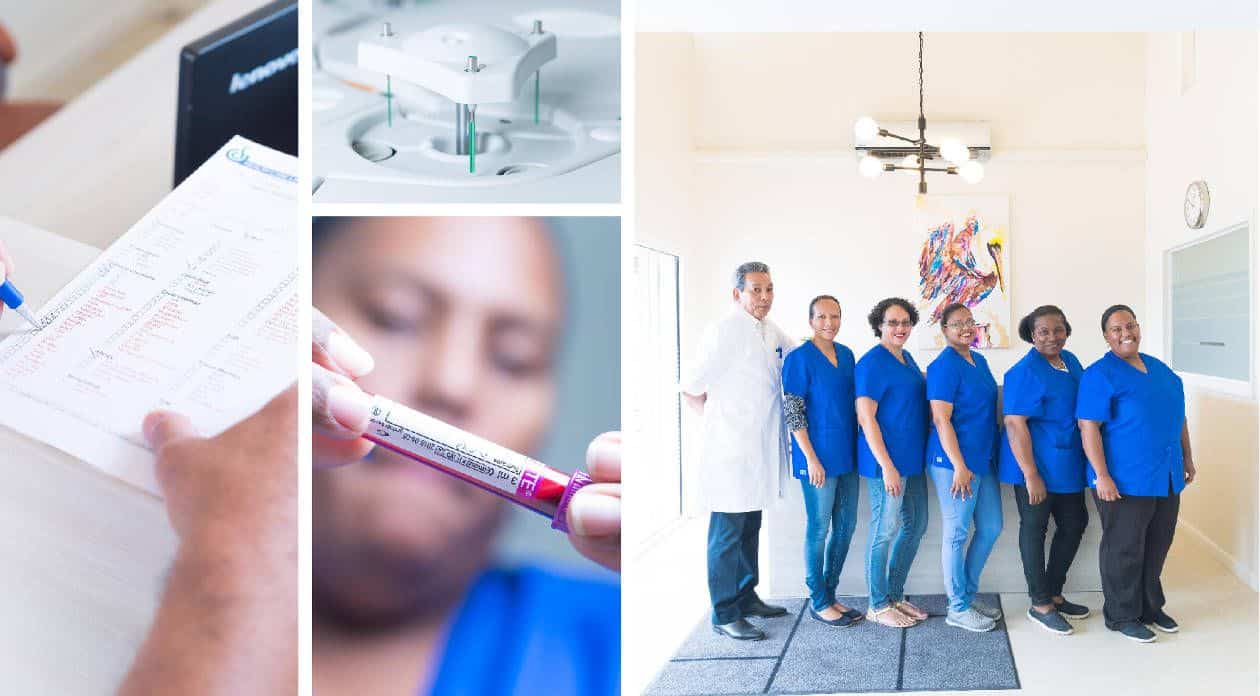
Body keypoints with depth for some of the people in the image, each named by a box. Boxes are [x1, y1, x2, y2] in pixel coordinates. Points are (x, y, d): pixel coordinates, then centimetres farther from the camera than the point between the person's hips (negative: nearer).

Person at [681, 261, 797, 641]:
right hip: (732, 449, -8)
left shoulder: (774, 333, 9)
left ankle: (746, 597, 31)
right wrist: (718, 419, -4)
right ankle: (725, 614, 9)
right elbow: (690, 388, -13)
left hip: (762, 449, 8)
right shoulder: (724, 331, -14)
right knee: (727, 532, 0)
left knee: (750, 528, 18)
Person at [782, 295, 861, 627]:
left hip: (847, 456, 7)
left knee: (845, 527, 12)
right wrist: (811, 459, -15)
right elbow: (792, 412, -12)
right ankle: (818, 603, 15)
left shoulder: (846, 354, 10)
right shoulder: (800, 358, -10)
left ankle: (830, 594, 26)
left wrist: (857, 449, 12)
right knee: (819, 530, 2)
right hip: (818, 458, -7)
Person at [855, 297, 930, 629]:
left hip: (913, 458, 9)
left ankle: (895, 595, 28)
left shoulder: (907, 358, 13)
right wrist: (887, 466, -20)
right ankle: (878, 605, 12)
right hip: (887, 461, -9)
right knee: (886, 529, -2)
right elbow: (866, 417, -18)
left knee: (916, 524, 14)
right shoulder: (872, 363, -13)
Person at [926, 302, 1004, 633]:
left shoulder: (979, 361, 11)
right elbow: (941, 420, -19)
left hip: (984, 459, 9)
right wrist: (959, 466, -20)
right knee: (956, 533, 1)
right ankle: (958, 608, 14)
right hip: (954, 462, -9)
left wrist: (990, 456, 19)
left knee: (991, 528, 15)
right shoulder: (944, 366, -15)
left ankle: (968, 594, 30)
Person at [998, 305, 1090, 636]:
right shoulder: (1024, 372, -17)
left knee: (1074, 525, 16)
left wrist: (1090, 460, 15)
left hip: (1068, 466, 8)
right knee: (1034, 530, 4)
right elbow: (1015, 425, -20)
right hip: (1036, 467, -8)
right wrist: (1031, 475, -22)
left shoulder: (1071, 362, 7)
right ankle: (1040, 605, 17)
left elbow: (1083, 409, 19)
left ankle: (1054, 593, 32)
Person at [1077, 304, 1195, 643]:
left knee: (1157, 546, 16)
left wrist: (1187, 456, 20)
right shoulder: (1100, 375, -11)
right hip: (1124, 481, -7)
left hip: (1167, 477, 7)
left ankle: (1151, 606, 32)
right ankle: (1121, 616, 16)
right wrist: (1101, 476, -21)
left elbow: (1178, 415, 22)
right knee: (1124, 550, 2)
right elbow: (1089, 427, -17)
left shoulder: (1160, 369, 12)